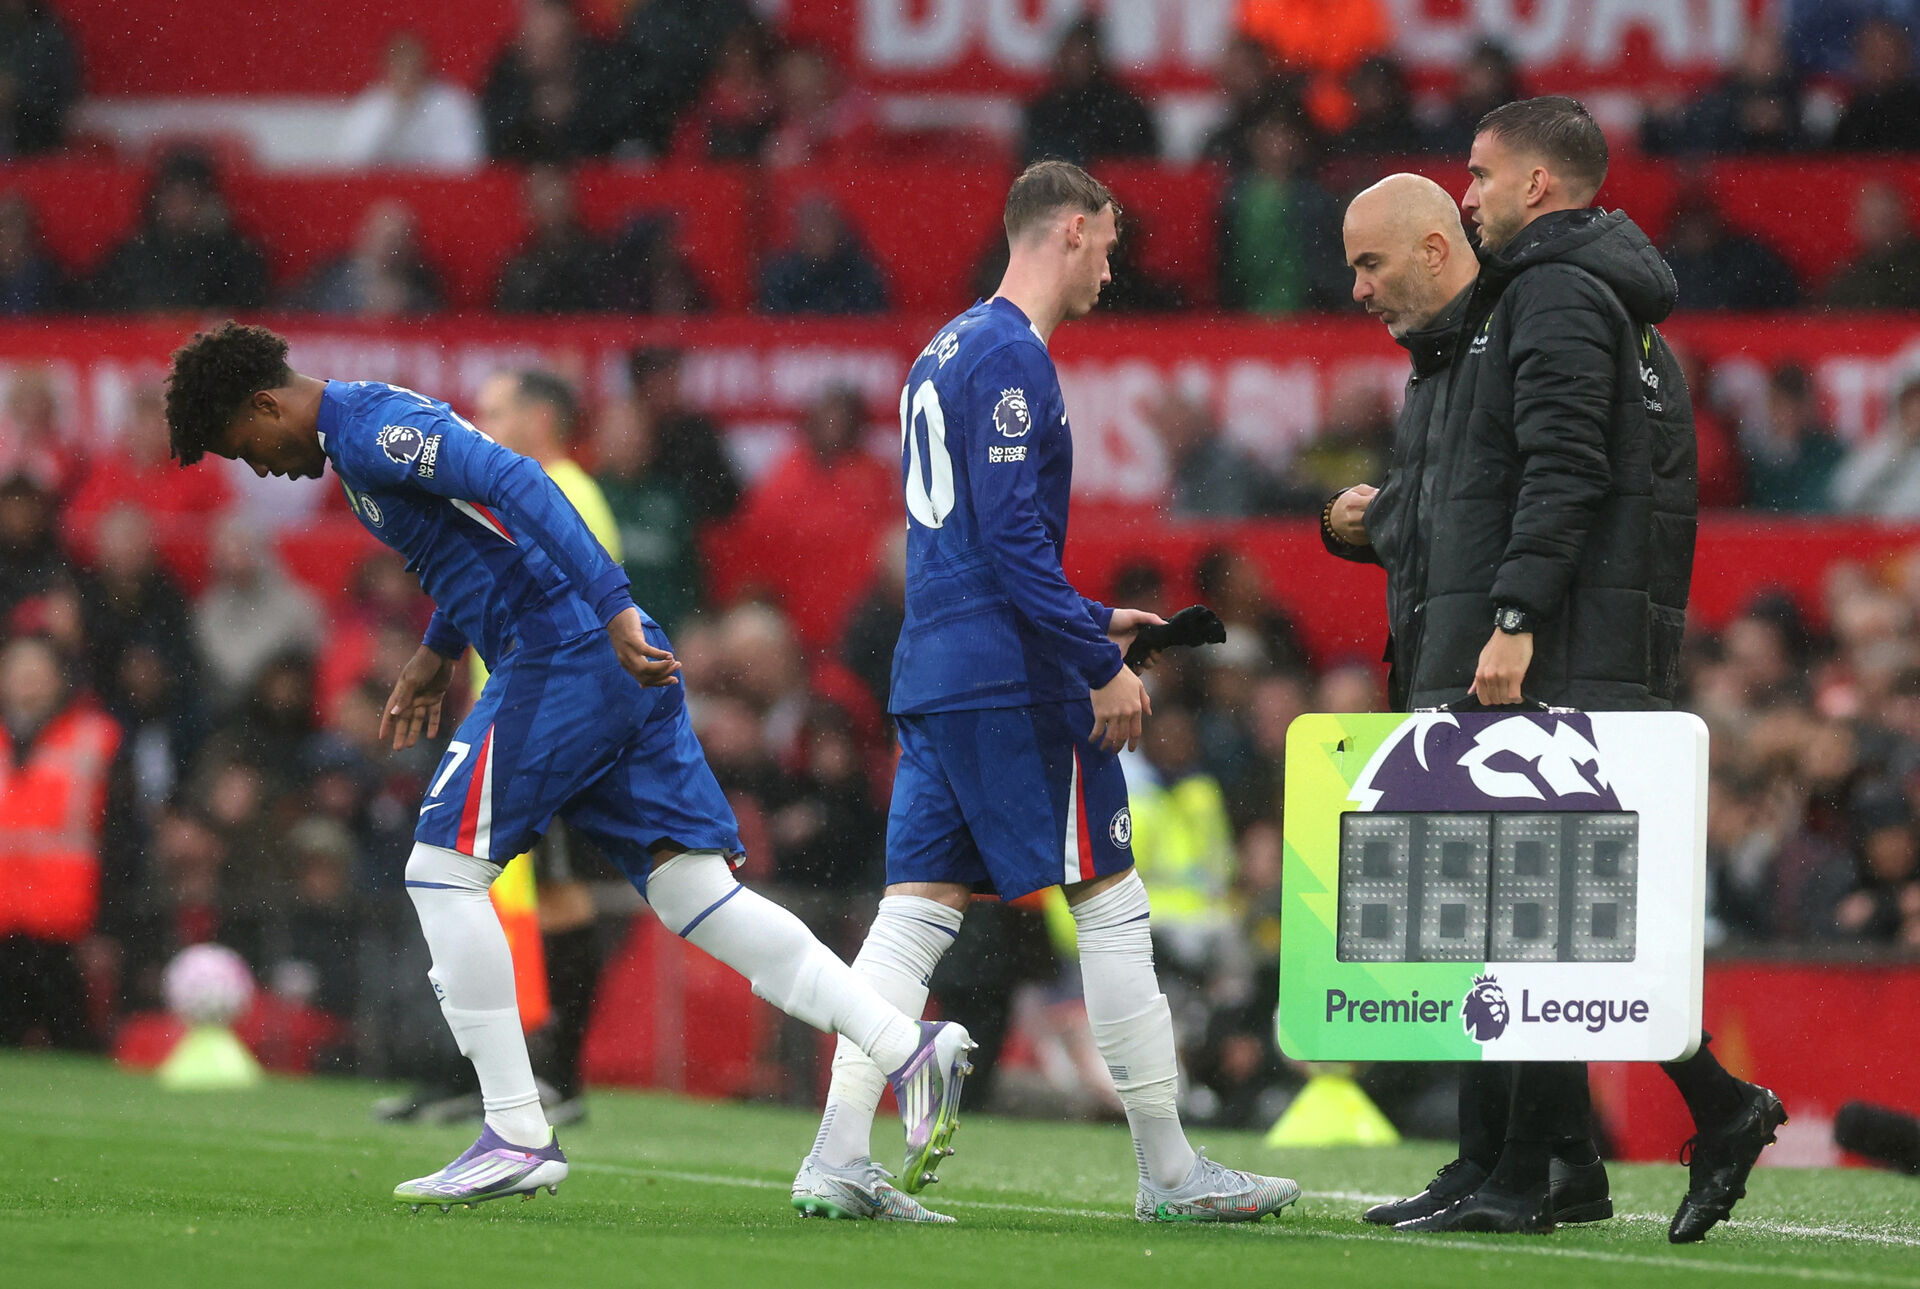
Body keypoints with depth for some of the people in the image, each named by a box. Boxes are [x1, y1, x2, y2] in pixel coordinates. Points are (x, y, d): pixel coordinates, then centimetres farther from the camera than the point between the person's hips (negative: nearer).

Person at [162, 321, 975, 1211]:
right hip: (622, 669, 10)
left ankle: (517, 1137, -3)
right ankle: (908, 1048, -9)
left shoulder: (372, 430, -9)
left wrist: (613, 611, -29)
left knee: (442, 868, -3)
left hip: (563, 654, -10)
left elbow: (518, 486, -22)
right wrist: (438, 651, 36)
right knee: (693, 890, 2)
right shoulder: (368, 431, 23)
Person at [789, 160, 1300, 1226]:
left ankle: (838, 1160, -3)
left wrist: (1093, 621, 27)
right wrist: (1101, 665, -19)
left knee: (918, 906, 5)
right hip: (1011, 675, -9)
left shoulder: (944, 353, 19)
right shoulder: (1010, 357, -12)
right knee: (1112, 901, -2)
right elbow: (1013, 535, -19)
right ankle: (1169, 1172, 1)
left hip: (931, 671, 9)